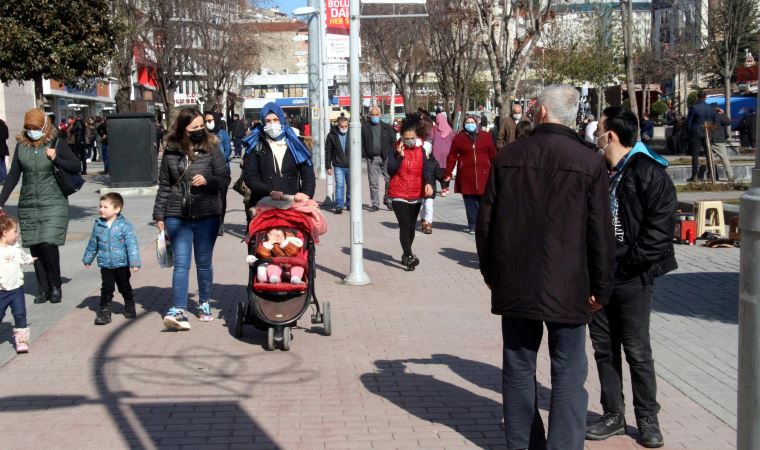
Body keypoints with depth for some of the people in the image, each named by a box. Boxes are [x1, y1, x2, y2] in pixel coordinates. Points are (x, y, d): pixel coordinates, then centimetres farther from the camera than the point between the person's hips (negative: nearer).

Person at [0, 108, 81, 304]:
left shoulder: (57, 143, -3)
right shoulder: (21, 146, 6)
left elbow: (76, 166, 2)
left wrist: (56, 158, -13)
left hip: (53, 204, -3)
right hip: (28, 205, 4)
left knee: (48, 244, -12)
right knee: (35, 247, 4)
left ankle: (55, 287, 6)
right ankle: (42, 289, 14)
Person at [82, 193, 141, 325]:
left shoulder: (125, 226, -12)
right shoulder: (98, 226, 1)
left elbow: (132, 245, -15)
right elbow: (93, 244, 15)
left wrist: (134, 263, -21)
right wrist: (87, 259, 24)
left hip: (122, 264, -2)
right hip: (105, 265, 2)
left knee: (125, 288, 13)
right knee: (106, 289, 0)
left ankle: (129, 307, 32)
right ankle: (104, 312, 6)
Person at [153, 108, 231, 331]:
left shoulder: (211, 149, -2)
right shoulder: (171, 153, 3)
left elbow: (225, 178, 0)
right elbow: (164, 186, 10)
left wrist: (207, 180, -20)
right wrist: (159, 215, 8)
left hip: (207, 216, 0)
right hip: (177, 217, 0)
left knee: (204, 262, 12)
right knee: (181, 263, -5)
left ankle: (204, 304, 27)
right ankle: (179, 311, -10)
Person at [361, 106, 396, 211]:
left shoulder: (387, 127, 9)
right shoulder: (364, 127, 6)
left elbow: (393, 142, 8)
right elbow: (361, 143, 5)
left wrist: (389, 154, -2)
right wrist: (365, 155, -5)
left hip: (385, 158, 1)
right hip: (372, 159, 0)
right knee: (373, 183, 1)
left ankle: (387, 199, 14)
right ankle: (375, 204, 8)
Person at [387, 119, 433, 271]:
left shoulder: (420, 151, 2)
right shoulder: (396, 151, -3)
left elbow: (426, 168, -11)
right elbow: (390, 170, -11)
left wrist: (428, 183, -29)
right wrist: (400, 156, -23)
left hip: (416, 196, 3)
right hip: (399, 195, -3)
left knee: (411, 227, 13)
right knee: (405, 226, -13)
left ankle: (406, 255, 29)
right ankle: (409, 257, -19)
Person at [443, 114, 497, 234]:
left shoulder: (485, 136, 7)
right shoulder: (459, 137, 4)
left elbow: (492, 154, 9)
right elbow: (452, 156, 3)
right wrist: (448, 173, -1)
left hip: (483, 174, 1)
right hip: (466, 175, -1)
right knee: (470, 201, 1)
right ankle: (472, 225, 9)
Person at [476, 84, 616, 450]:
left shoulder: (508, 156, -1)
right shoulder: (589, 162, -8)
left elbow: (486, 221, 4)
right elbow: (601, 232, -7)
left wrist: (490, 271, 17)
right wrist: (600, 287, 4)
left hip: (514, 284, 3)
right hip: (567, 286, -3)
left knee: (519, 369, 14)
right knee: (568, 375, 5)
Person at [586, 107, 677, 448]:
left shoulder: (649, 173, -11)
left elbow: (661, 225, -16)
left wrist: (633, 262, -17)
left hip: (631, 278, -6)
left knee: (637, 351, 3)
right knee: (604, 348, 12)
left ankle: (648, 419, 17)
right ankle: (613, 415, 23)